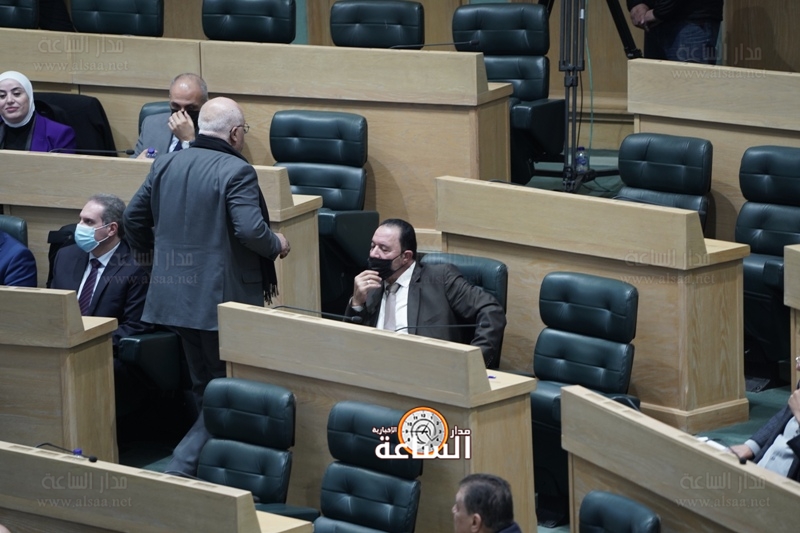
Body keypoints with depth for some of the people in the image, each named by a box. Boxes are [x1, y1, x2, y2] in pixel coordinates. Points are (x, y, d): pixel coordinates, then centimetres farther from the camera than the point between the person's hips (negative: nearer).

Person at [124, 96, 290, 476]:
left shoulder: (166, 164, 6)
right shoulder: (236, 172, -16)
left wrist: (158, 251, 28)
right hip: (221, 298, -7)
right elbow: (250, 230, -26)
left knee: (204, 388, 19)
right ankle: (180, 469, -10)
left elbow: (134, 217, 13)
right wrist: (276, 246, -6)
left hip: (174, 295, 7)